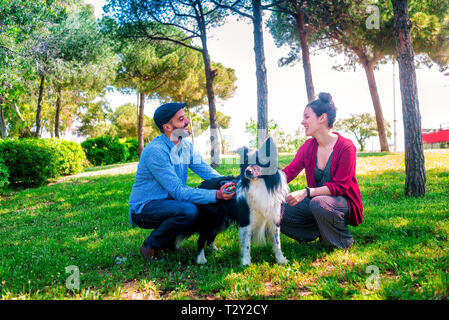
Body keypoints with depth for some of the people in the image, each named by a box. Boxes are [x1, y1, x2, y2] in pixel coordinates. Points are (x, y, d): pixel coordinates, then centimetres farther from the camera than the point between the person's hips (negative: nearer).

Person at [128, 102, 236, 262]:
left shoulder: (186, 146, 3)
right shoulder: (155, 151, -24)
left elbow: (206, 171, -2)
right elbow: (178, 191, -29)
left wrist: (230, 183, -22)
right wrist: (216, 195, -37)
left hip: (168, 201, 8)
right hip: (144, 208, -8)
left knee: (209, 204, -5)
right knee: (188, 210, -32)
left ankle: (168, 241, 10)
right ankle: (150, 246, -7)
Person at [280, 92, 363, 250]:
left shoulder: (346, 147, -18)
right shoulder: (308, 146, 1)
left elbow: (339, 186, -21)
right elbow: (289, 172, -7)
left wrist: (306, 192, -33)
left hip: (343, 202, -5)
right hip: (316, 200, 5)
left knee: (319, 203, -38)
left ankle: (344, 241, -9)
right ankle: (320, 231, 5)